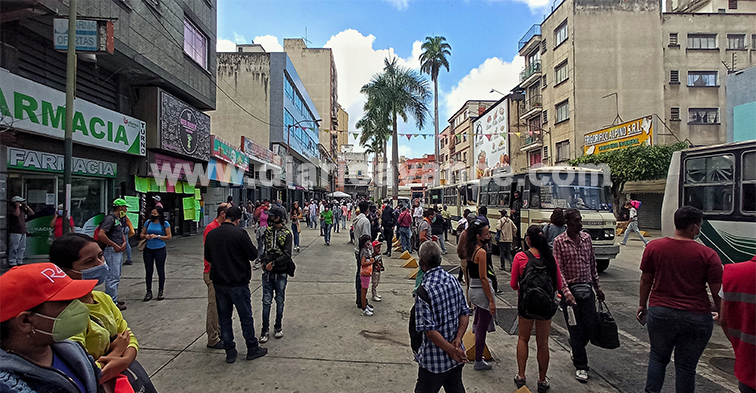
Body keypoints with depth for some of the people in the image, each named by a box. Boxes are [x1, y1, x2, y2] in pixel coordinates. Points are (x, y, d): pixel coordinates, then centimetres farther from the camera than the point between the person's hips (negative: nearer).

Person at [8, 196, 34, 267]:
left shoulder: (23, 209, 15)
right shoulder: (11, 209, -6)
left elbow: (32, 213, 16)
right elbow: (17, 214, -25)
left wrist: (26, 206, 8)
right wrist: (17, 206, -12)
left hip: (23, 232, 8)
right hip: (15, 232, -8)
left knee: (22, 248, 10)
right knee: (14, 248, -6)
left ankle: (19, 261, 17)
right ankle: (12, 262, -2)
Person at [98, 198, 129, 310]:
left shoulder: (119, 219, 17)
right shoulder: (110, 218, -13)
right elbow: (101, 235, -24)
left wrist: (124, 242, 6)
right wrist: (115, 245, -19)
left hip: (118, 251, 10)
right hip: (111, 251, -10)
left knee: (116, 276, 17)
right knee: (113, 277, -7)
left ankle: (112, 298, 27)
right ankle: (113, 302, -2)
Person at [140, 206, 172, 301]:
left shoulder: (165, 224, -3)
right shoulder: (148, 222, 7)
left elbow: (169, 236, -6)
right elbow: (141, 234, 15)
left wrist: (157, 236, -16)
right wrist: (146, 236, -8)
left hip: (160, 250, -3)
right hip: (148, 250, 3)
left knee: (160, 270, 4)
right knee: (148, 271, 6)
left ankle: (161, 291, 16)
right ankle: (149, 292, 16)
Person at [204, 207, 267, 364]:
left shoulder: (211, 234, 2)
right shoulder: (239, 233, -17)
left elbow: (208, 258, 13)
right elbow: (253, 255, -12)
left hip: (218, 282, 5)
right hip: (238, 282, -5)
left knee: (224, 317, 14)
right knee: (246, 316, 8)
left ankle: (230, 352, 21)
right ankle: (252, 349, 20)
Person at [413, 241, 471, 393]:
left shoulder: (424, 290, -25)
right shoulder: (453, 280, -4)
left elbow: (430, 331, -25)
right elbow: (465, 313, 0)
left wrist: (452, 350, -16)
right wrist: (458, 340, -9)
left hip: (434, 360, -6)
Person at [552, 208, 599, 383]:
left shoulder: (586, 238, 6)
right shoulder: (559, 241, -9)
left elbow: (592, 264, 14)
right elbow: (558, 269, -12)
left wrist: (597, 287, 15)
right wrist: (566, 292, -20)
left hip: (587, 289, 4)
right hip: (570, 290, -4)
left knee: (590, 326, 7)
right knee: (575, 329, 4)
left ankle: (576, 349, 37)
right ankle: (580, 366, 19)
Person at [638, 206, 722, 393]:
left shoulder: (654, 247, -4)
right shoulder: (708, 254, -8)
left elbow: (645, 280, 3)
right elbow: (718, 293, -6)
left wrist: (642, 305, 15)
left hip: (660, 313, 1)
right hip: (696, 319, -1)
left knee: (658, 357, 20)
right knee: (686, 366, 13)